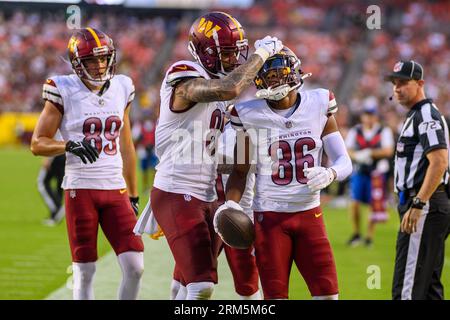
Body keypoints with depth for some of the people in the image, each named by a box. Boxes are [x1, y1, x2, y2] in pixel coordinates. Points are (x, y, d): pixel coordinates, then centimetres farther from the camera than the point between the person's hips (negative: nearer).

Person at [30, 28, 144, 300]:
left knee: (135, 267, -6)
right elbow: (38, 143, -3)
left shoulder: (121, 89, 9)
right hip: (81, 190, -4)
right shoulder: (64, 91, -5)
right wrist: (70, 146, -22)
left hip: (116, 189, 4)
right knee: (85, 272, 0)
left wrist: (133, 196, 17)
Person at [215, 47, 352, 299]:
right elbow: (241, 170, 6)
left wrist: (329, 174, -21)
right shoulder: (251, 115, -4)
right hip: (269, 217, -1)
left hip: (310, 214, 1)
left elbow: (344, 162, 1)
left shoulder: (319, 106, -1)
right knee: (276, 296, -1)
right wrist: (231, 203, -12)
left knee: (327, 293, -3)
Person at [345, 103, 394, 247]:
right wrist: (358, 156, -22)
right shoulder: (355, 131, 5)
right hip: (359, 171, 1)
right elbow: (348, 150, -1)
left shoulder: (384, 131, -2)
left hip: (377, 172, -1)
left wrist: (370, 153, -20)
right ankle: (356, 233, 7)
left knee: (375, 205, 0)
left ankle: (370, 235, 14)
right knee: (355, 202, -10)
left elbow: (388, 151, -12)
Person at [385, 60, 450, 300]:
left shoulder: (426, 115, -11)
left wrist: (417, 205, -27)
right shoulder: (415, 116, 22)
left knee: (407, 289, -15)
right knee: (429, 288, 13)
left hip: (426, 207, -11)